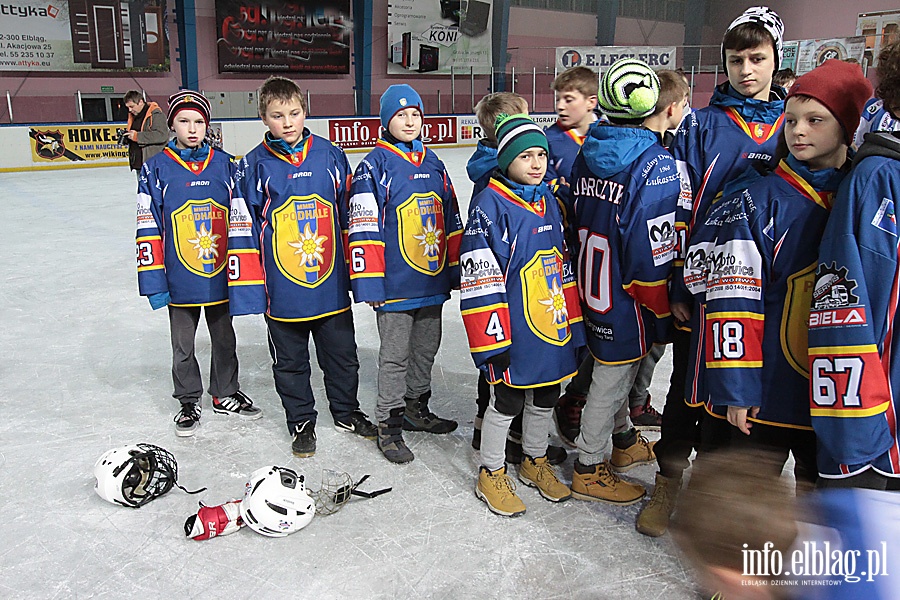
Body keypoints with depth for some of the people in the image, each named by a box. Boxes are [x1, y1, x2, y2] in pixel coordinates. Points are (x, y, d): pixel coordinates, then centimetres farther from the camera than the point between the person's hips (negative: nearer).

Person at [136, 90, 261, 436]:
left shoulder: (224, 165, 0)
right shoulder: (157, 169, -6)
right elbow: (148, 229, -6)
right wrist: (153, 280, -9)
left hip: (221, 276, 2)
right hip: (180, 281, -2)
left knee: (224, 339, 17)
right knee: (183, 346, 13)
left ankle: (225, 394, 35)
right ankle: (189, 401, 31)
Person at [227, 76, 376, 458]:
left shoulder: (330, 155, -1)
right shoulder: (254, 166, -6)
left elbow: (350, 213, 6)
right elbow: (243, 229, -4)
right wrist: (248, 287, -7)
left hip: (332, 283, 2)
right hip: (282, 291, -1)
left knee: (342, 354, 17)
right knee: (290, 362, 15)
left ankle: (346, 411, 39)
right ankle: (301, 421, 34)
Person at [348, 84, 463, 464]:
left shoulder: (432, 163, 10)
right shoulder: (375, 165, -9)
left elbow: (451, 221, 15)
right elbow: (364, 228, -13)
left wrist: (455, 270, 14)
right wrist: (368, 283, -16)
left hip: (432, 281, 6)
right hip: (395, 285, -6)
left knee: (427, 347, 18)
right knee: (395, 354, 3)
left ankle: (416, 407, 36)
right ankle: (389, 424, 17)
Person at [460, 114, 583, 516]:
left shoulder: (549, 201, 8)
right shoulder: (491, 205, -15)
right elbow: (480, 279, -18)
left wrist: (573, 323, 13)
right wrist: (492, 342, -19)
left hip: (552, 329, 7)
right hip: (515, 333, -7)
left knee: (545, 396, 20)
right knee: (507, 401, 7)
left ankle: (535, 462, 42)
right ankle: (491, 475, 28)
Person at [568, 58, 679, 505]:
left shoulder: (585, 155, 2)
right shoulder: (656, 165, -19)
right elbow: (653, 254, -20)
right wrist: (660, 316, -9)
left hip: (592, 290, 7)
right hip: (626, 301, -7)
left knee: (614, 368, 24)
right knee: (612, 380, 7)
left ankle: (624, 443, 45)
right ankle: (590, 470, 23)